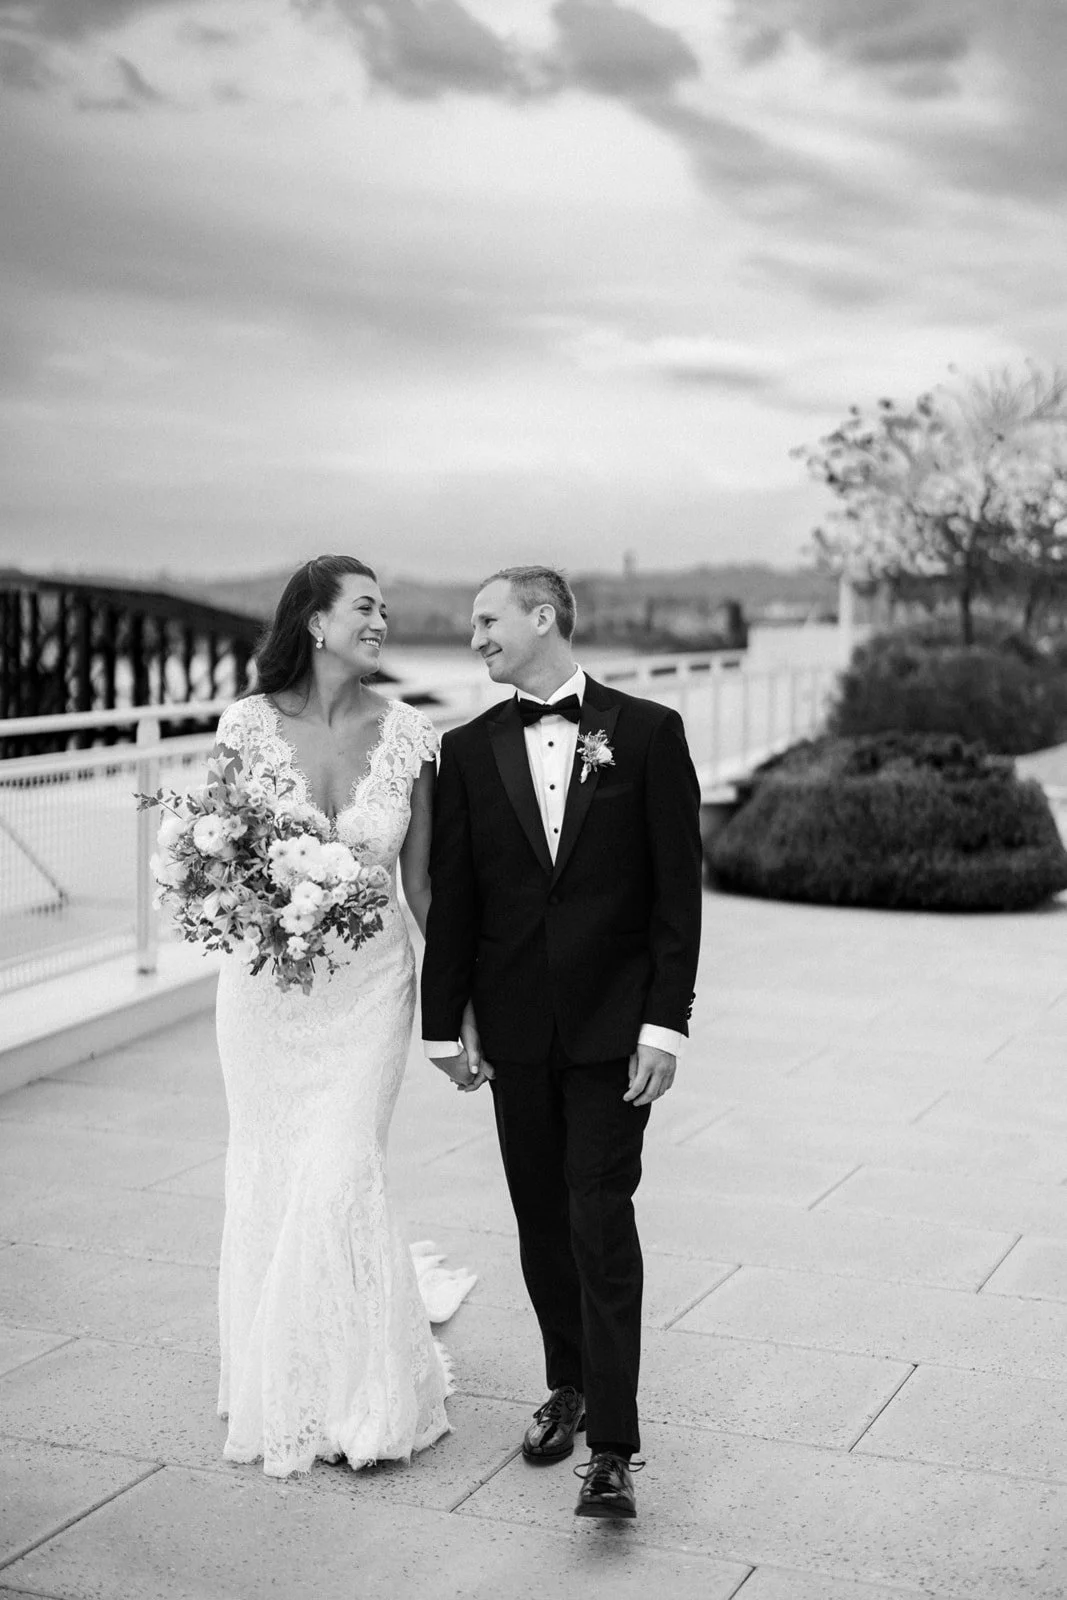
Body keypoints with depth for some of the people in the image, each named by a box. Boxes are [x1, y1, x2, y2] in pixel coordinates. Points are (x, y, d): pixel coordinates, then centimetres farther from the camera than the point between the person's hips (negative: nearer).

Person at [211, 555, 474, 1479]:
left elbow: (421, 882, 2)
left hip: (369, 978, -1)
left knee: (341, 1179, -6)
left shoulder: (407, 734, -4)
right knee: (269, 1177, 9)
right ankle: (279, 1392, 30)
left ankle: (366, 1398, 15)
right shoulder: (250, 725, -5)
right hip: (266, 979, 1)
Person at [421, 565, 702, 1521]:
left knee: (601, 1220, -7)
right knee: (542, 1219, 11)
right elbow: (451, 896, 6)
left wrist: (666, 1020, -10)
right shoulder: (469, 750, 5)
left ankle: (612, 1447, -2)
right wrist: (445, 1021, 4)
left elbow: (678, 886, -5)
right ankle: (571, 1386, 31)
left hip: (612, 1020, -3)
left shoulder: (647, 732, -3)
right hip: (514, 1024, 3)